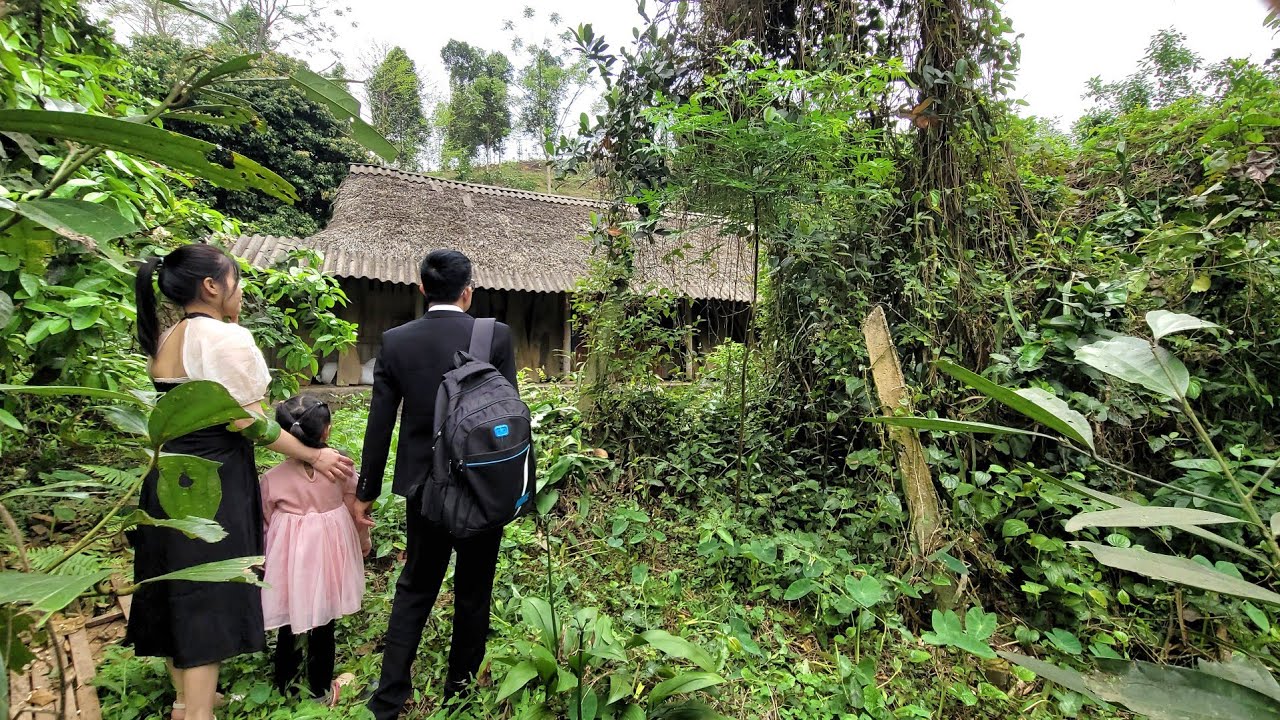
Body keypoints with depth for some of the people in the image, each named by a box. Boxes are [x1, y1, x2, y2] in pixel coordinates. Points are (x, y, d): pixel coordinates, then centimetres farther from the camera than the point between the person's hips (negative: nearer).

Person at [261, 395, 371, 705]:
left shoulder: (272, 478, -15)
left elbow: (266, 525, -2)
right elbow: (356, 513, -5)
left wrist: (263, 560, 16)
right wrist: (363, 542, 13)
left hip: (289, 560, 0)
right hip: (328, 557, 0)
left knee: (289, 623, 22)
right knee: (323, 626, 17)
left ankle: (284, 684, 41)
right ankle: (320, 690, 34)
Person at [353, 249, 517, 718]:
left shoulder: (395, 341, -4)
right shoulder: (497, 336, -11)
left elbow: (380, 422, 0)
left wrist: (366, 491, 10)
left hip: (424, 485, 2)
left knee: (414, 588, 20)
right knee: (473, 591, 16)